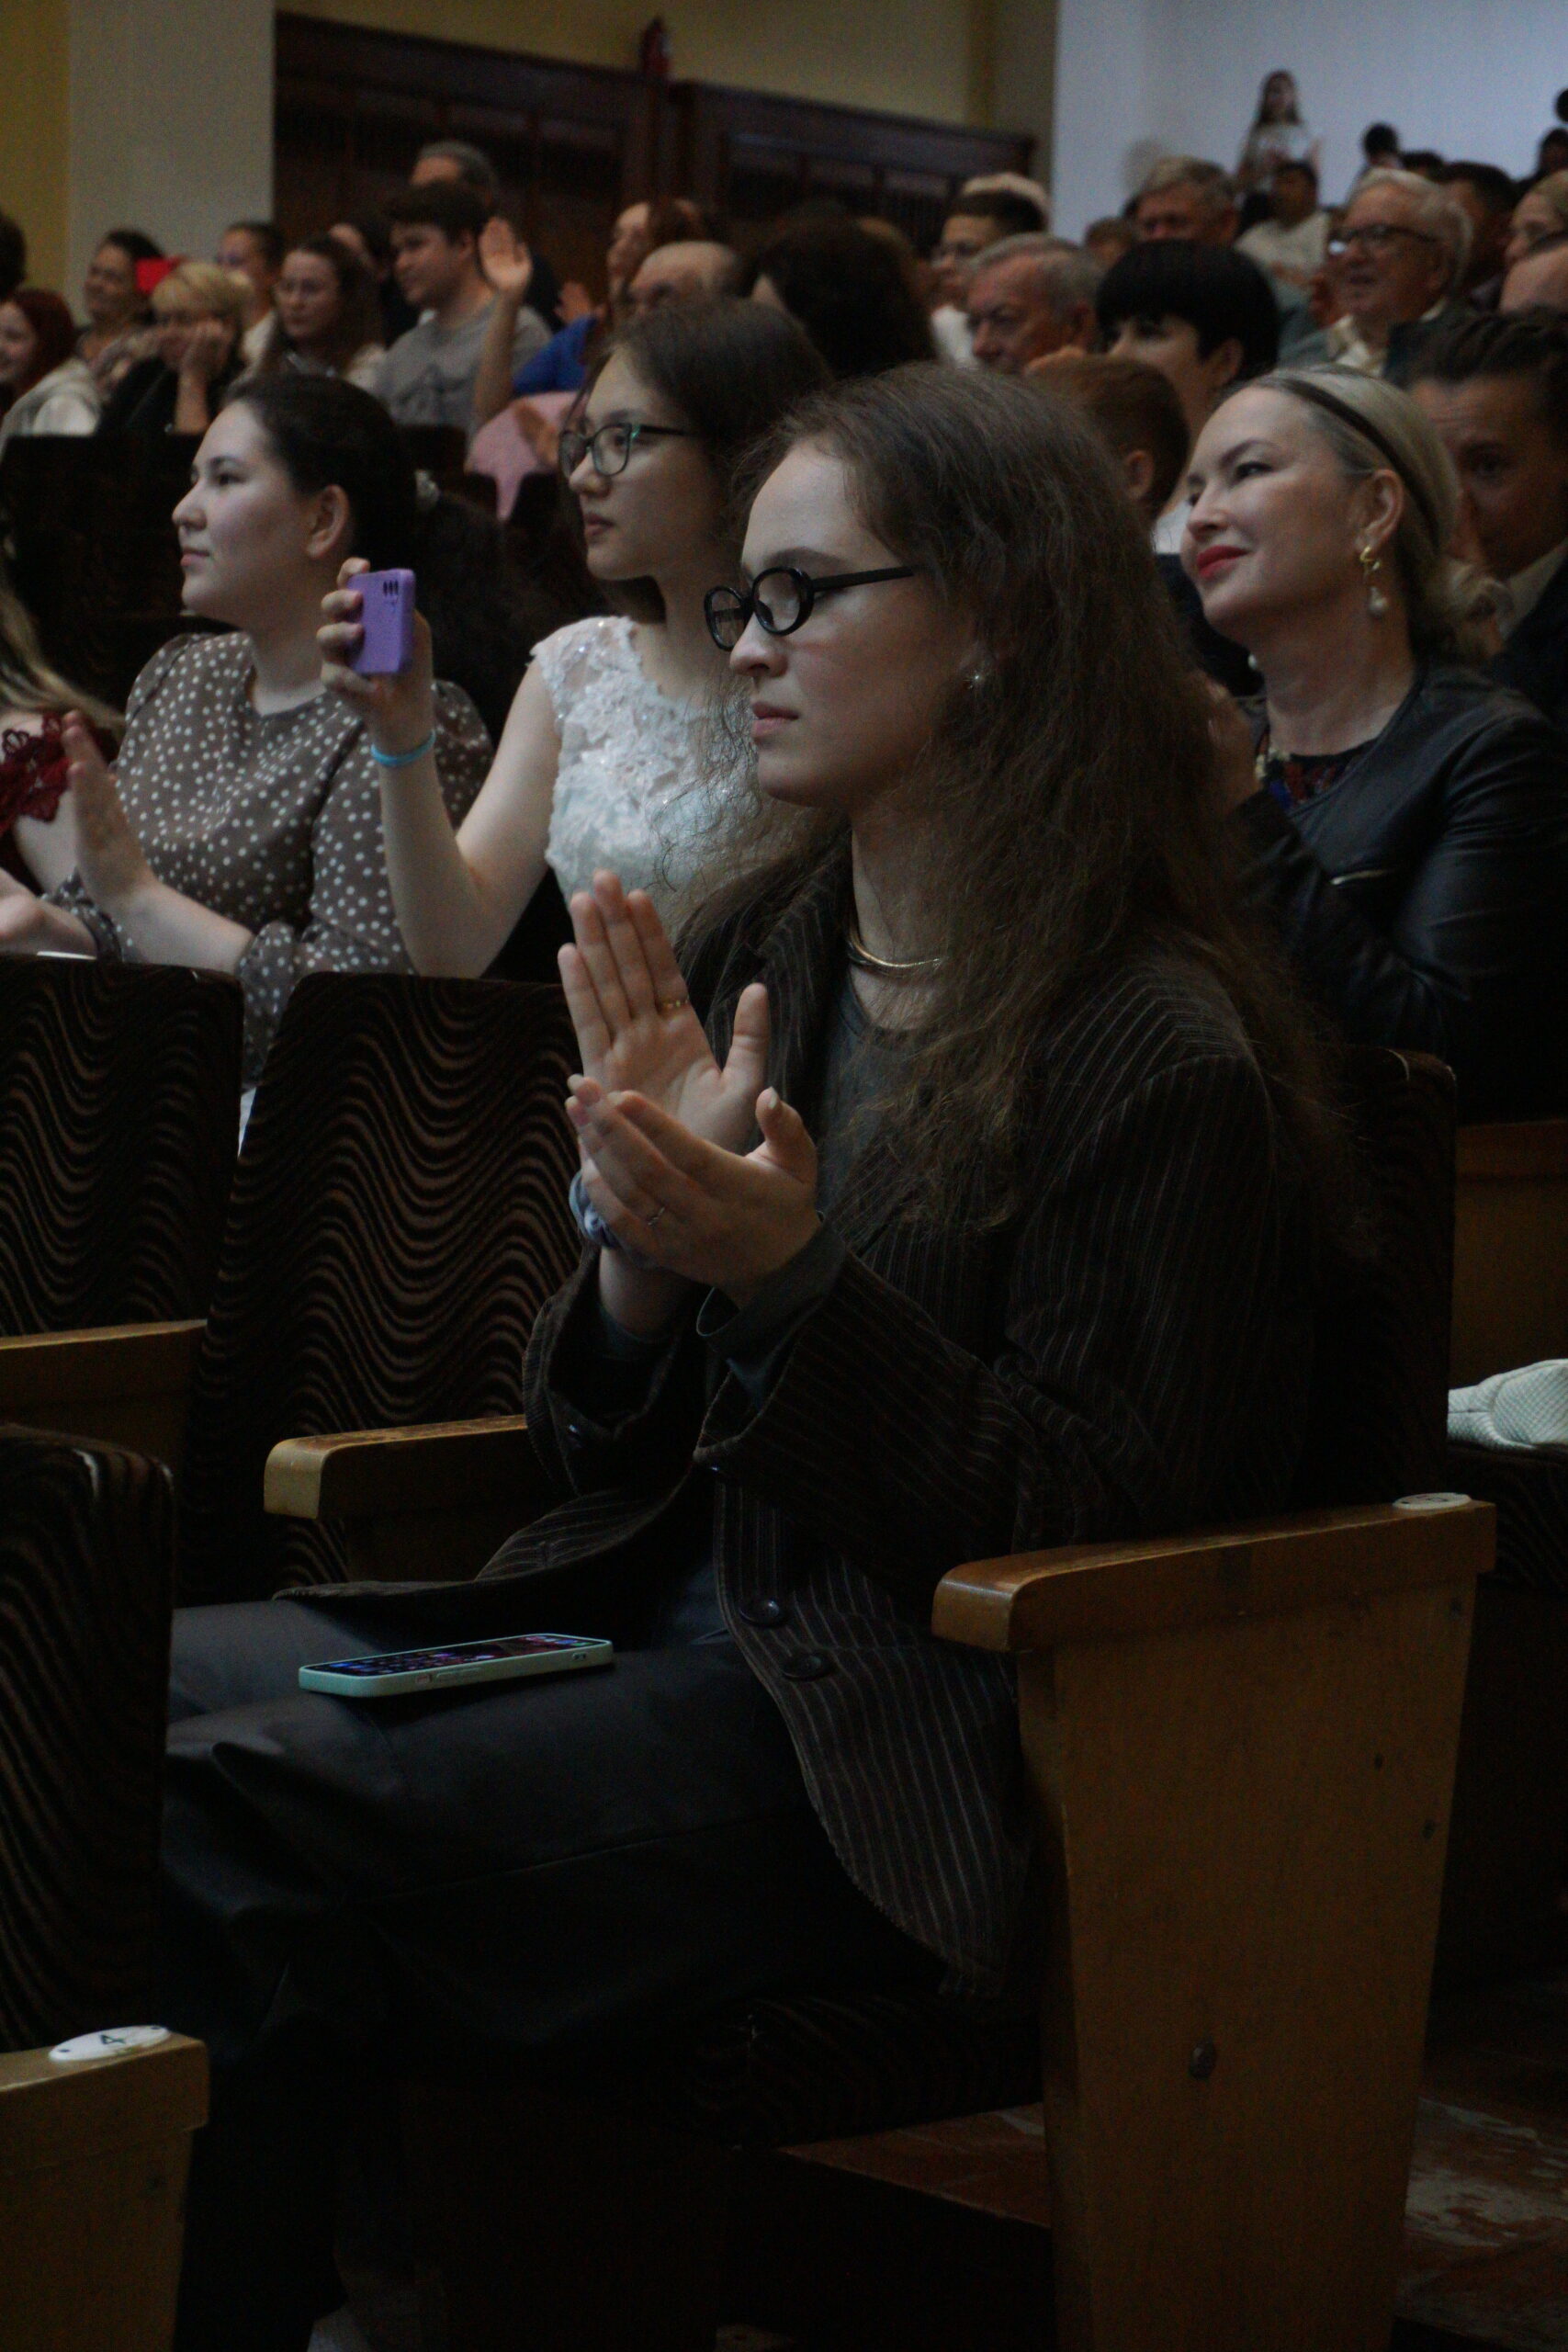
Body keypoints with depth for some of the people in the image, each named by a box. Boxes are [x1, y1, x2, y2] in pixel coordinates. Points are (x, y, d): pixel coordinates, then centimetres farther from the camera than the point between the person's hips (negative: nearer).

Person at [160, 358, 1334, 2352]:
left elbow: (1106, 1515, -12)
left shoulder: (1164, 1054, -11)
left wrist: (790, 1278, -22)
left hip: (905, 1749, -8)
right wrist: (645, 1248, -8)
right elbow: (599, 1458, 14)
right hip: (658, 1629, 8)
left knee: (228, 1811, -24)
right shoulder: (751, 953, 11)